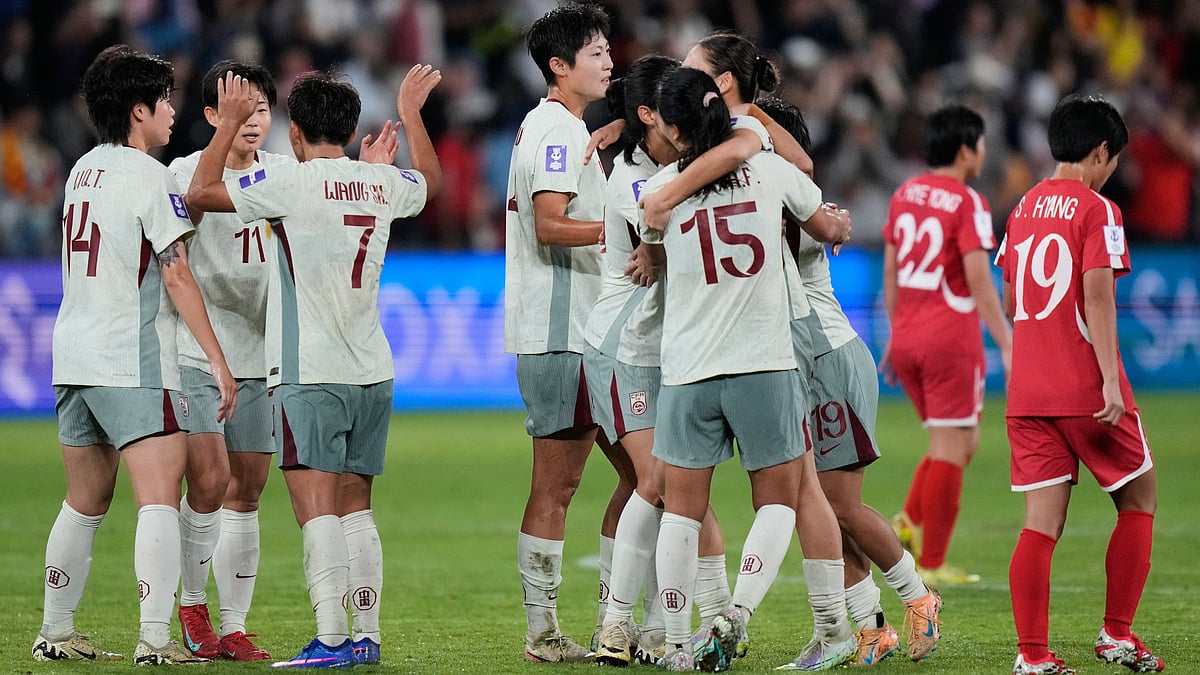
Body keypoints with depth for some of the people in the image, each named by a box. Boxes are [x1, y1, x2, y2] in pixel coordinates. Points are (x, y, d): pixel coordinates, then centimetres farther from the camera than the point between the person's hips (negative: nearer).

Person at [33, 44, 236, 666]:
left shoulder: (83, 170, 15)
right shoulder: (148, 176, -10)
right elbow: (176, 274, -13)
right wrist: (218, 359, -11)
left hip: (73, 358, 8)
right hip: (133, 364, -8)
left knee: (84, 504, 16)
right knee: (160, 498, -11)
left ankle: (55, 632, 20)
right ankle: (154, 640, -20)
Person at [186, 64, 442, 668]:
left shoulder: (293, 181, -9)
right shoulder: (383, 183, 9)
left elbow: (201, 193, -4)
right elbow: (431, 180, 32)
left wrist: (229, 124, 7)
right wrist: (410, 113, 45)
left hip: (309, 374, -6)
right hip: (373, 373, 6)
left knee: (317, 509, -10)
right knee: (356, 507, 13)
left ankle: (331, 639, -18)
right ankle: (366, 636, 13)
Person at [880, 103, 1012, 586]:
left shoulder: (904, 195, 10)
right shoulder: (967, 203, -12)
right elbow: (978, 281, -17)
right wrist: (1006, 344, -15)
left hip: (906, 341, 7)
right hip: (951, 341, -7)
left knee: (962, 443, 19)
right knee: (952, 451, -1)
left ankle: (910, 523, 2)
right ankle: (931, 564, -2)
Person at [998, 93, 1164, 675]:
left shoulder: (1024, 208, 12)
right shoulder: (1097, 211, -8)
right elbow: (1097, 299, -16)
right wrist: (1110, 381, -19)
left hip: (1027, 388, 6)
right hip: (1085, 388, -6)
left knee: (1041, 523, 2)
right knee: (1139, 500, 12)